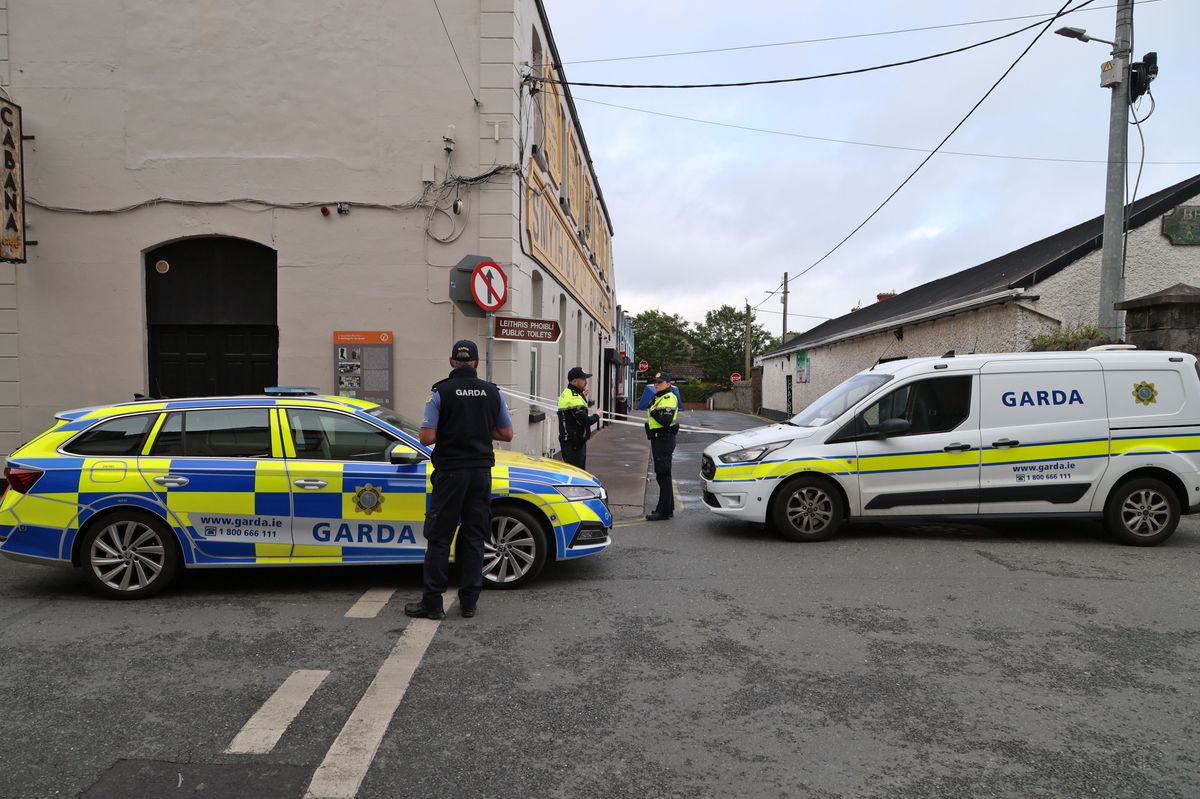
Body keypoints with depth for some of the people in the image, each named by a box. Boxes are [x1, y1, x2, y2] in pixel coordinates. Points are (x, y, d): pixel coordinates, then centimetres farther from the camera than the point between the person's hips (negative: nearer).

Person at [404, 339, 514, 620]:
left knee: (439, 538, 5)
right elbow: (506, 434, 7)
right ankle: (469, 602, 14)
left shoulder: (441, 392, -7)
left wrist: (446, 431, 9)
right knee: (474, 538, 10)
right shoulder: (492, 392, 3)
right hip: (481, 472, 3)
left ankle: (432, 602, 8)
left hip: (450, 473, -3)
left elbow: (427, 437, -12)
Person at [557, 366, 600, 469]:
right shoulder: (574, 398, -21)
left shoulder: (566, 394, 13)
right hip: (573, 442, -11)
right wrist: (596, 416, -5)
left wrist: (582, 396, 17)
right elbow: (585, 421, -24)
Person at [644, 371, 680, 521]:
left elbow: (667, 421, -24)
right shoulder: (659, 398, 21)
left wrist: (653, 412, -17)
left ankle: (664, 511, -8)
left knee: (663, 475, -9)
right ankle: (668, 508, 23)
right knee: (662, 475, 15)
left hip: (664, 440, -11)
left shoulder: (669, 398, -12)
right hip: (658, 440, 11)